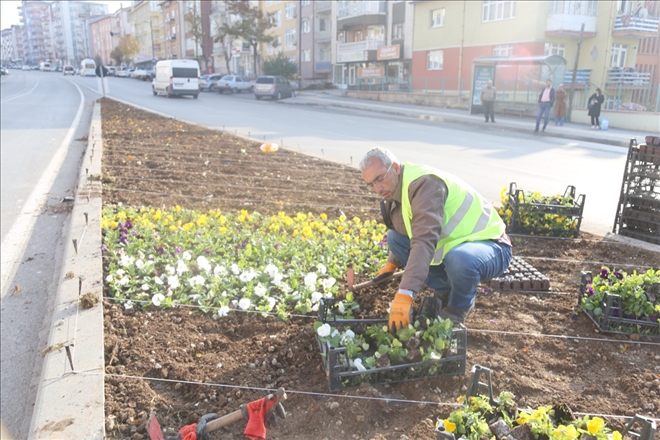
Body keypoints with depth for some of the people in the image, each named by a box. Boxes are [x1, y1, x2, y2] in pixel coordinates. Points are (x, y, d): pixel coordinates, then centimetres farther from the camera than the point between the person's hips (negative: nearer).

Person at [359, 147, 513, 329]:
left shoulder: (424, 184, -27)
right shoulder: (396, 189, 2)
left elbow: (424, 241, -39)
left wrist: (405, 294, -45)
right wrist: (392, 264, 14)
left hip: (490, 247, -8)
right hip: (453, 245, 8)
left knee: (459, 258, -41)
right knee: (394, 238, 2)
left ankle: (458, 308, -7)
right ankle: (446, 292, 8)